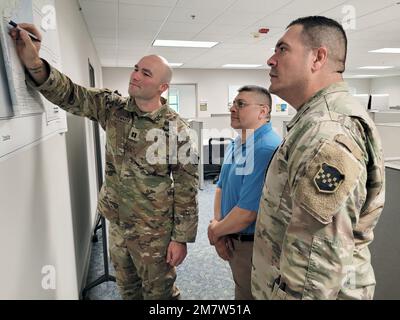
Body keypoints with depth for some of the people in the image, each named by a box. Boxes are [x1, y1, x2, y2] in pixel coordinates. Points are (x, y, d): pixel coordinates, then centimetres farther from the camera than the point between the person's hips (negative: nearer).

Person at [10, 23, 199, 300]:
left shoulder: (176, 129, -17)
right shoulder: (113, 106, -3)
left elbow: (187, 189, -15)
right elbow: (70, 95, -10)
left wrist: (181, 238, -13)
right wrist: (34, 65, -30)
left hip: (154, 230, -5)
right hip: (116, 221, 5)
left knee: (159, 292, 16)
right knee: (127, 288, 25)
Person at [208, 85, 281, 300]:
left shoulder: (267, 149, -28)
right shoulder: (236, 144, 6)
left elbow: (247, 212, -29)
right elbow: (221, 186, 11)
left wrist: (215, 232, -12)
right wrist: (216, 223, -5)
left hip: (253, 244, -8)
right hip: (233, 239, 9)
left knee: (249, 294, 14)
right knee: (241, 289, 27)